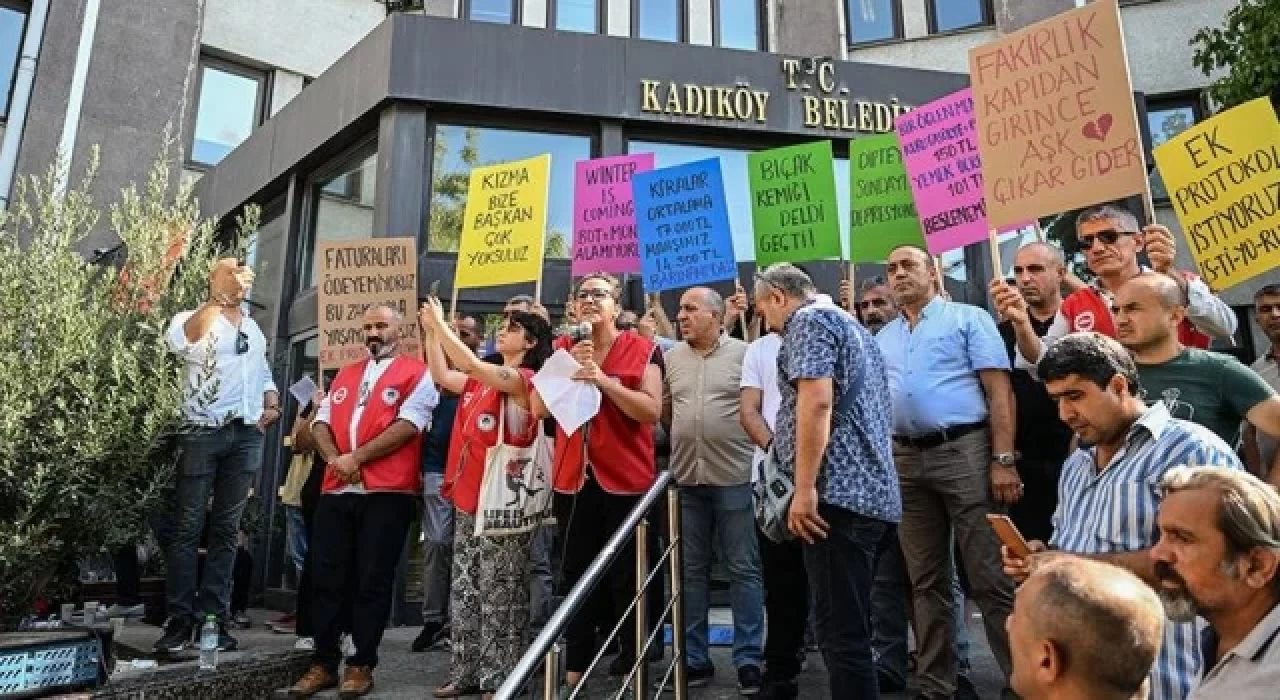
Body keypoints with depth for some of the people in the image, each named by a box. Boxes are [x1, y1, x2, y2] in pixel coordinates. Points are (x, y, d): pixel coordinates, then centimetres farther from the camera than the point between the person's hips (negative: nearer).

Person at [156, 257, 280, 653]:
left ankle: (214, 618, 9)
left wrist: (272, 404, 6)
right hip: (204, 432, -4)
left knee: (225, 530, 5)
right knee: (187, 528, -2)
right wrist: (223, 296, -28)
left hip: (248, 435, 5)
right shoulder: (192, 319, 2)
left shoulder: (253, 328, 20)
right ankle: (181, 619, 4)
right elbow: (182, 339, -23)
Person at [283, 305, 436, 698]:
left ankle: (362, 664, 13)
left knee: (373, 581, 1)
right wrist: (334, 459, -7)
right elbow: (321, 422, 13)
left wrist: (356, 457, -13)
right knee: (327, 578, 8)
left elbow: (407, 425, -12)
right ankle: (323, 663, 19)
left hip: (387, 493, -6)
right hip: (336, 491, 6)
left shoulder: (416, 374, 0)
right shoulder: (345, 375, 20)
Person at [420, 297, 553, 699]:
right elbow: (442, 376, 16)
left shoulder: (524, 379, -11)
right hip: (470, 497, 8)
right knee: (465, 590, 14)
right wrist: (430, 332, 9)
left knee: (499, 594, 0)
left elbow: (472, 365, -22)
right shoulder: (483, 380, 14)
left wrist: (440, 324, -14)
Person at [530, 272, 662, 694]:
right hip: (573, 479, 4)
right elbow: (538, 409, 0)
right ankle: (574, 666, 26)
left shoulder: (642, 350, -4)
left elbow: (652, 410, -15)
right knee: (575, 576, 12)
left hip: (626, 480, -3)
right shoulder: (561, 350, 9)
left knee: (627, 577, 7)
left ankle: (631, 663, 23)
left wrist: (602, 379, -21)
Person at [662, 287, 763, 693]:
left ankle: (748, 660, 15)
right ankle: (695, 659, 22)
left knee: (743, 569, 4)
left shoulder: (744, 353, -3)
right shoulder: (671, 357, 8)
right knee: (691, 570, 11)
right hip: (686, 478, 4)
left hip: (735, 476, -3)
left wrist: (757, 446, 0)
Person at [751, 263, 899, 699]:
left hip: (838, 492, -10)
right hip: (868, 492, 10)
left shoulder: (809, 319, -4)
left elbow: (816, 401, -19)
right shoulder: (850, 325, 26)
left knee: (841, 631, -8)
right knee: (852, 626, 15)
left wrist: (804, 489, -20)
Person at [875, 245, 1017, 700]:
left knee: (990, 577, -3)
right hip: (906, 461, 5)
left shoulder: (968, 318, 3)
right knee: (926, 580, 12)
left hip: (964, 451, -5)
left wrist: (1004, 460, -14)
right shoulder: (882, 338, 18)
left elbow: (999, 391, -5)